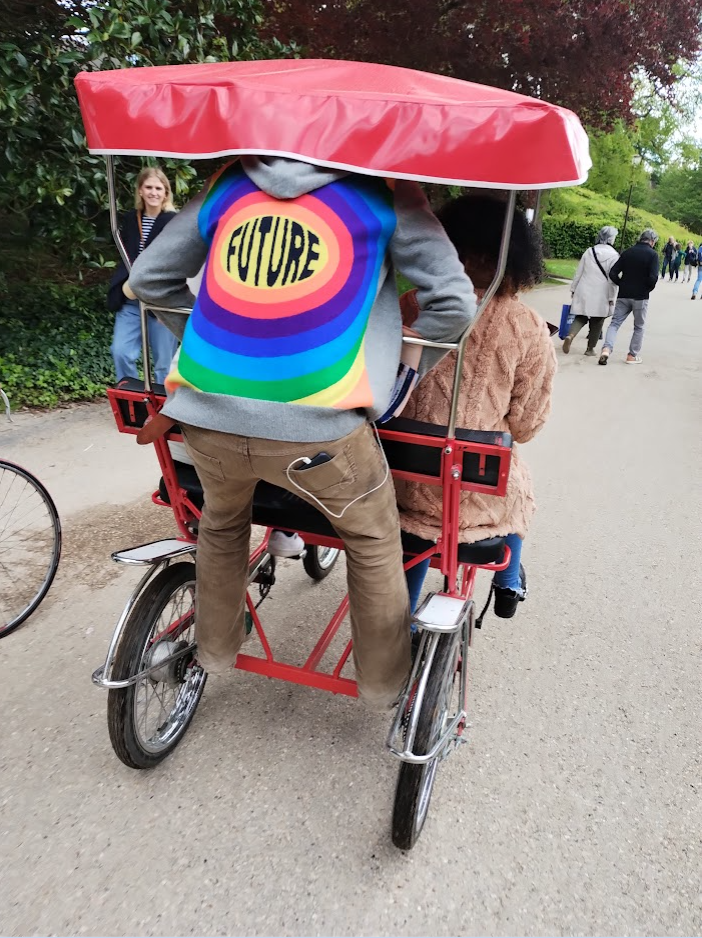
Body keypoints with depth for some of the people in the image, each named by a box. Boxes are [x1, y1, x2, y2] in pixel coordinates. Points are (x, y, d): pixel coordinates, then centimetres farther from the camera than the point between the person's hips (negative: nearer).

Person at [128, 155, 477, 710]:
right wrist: (393, 358, 16)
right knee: (373, 541, 22)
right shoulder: (383, 192, 8)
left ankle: (215, 648, 51)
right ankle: (384, 682, 37)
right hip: (317, 422, -3)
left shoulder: (227, 183, 17)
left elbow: (148, 279, 22)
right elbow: (454, 303, 2)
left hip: (206, 412, 4)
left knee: (222, 523, 33)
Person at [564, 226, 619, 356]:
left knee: (581, 317, 10)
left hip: (584, 291, 3)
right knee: (597, 322, 9)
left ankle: (570, 335, -18)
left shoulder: (589, 251, 5)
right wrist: (612, 298, -3)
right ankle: (590, 348, 14)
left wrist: (573, 289, 17)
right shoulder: (613, 255, -7)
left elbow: (578, 272, 8)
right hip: (601, 295, -3)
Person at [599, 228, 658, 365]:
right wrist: (648, 289, 2)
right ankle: (632, 355, 14)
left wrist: (622, 285, 11)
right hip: (641, 297, -3)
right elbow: (653, 278, -17)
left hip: (624, 295, 3)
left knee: (614, 323, 4)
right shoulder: (652, 255, -7)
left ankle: (606, 349, -17)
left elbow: (613, 273, 1)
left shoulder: (628, 252, 5)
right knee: (639, 327, 12)